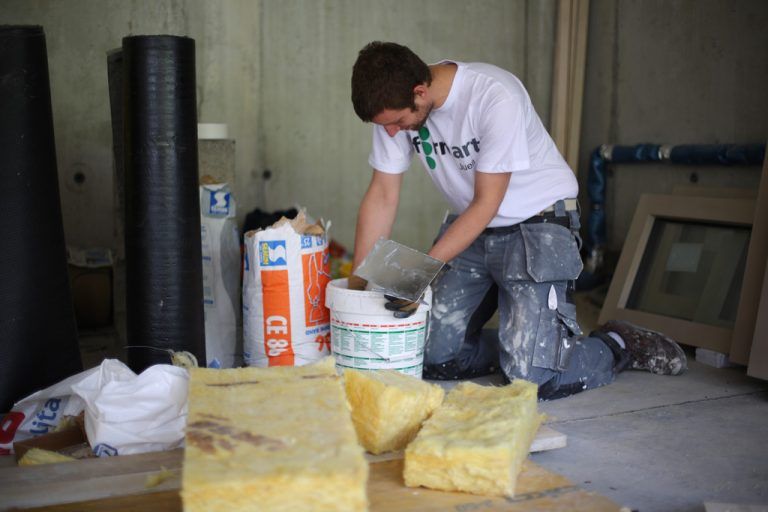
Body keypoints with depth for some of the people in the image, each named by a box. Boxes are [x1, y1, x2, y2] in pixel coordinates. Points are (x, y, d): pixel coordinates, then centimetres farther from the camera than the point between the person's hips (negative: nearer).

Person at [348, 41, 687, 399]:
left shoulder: (495, 97, -28)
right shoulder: (395, 106, -9)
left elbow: (486, 205, -23)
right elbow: (381, 197, -4)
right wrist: (355, 286, -6)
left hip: (538, 222, -6)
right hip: (470, 226, 6)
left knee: (531, 378, -15)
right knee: (430, 359, -2)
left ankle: (619, 345, 12)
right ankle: (522, 345, 21)